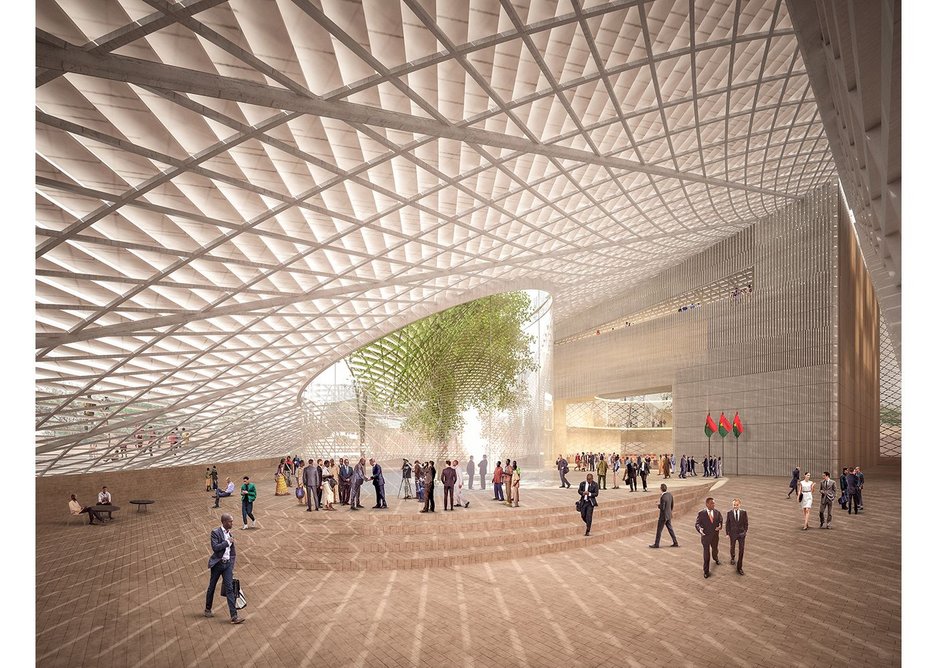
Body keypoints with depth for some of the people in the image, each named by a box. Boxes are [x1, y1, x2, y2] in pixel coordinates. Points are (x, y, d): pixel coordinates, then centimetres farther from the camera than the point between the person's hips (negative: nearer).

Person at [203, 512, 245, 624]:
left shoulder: (229, 533, 9)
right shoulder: (215, 532, -10)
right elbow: (215, 547, -24)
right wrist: (227, 542, -17)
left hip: (227, 564, 4)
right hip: (217, 564, -4)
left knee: (229, 589, -4)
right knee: (212, 587, 12)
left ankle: (234, 616, -9)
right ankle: (207, 610, 33)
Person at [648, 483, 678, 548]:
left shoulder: (663, 497, -27)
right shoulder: (670, 494, -2)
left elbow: (662, 508, -26)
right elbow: (672, 505, 10)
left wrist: (658, 505, -6)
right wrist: (671, 512, 23)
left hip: (663, 516, -8)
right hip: (668, 515, 8)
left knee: (659, 530, 4)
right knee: (670, 529, 18)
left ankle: (656, 544, 14)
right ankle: (675, 543, 22)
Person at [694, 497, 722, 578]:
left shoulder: (717, 513, -4)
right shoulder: (701, 513, -13)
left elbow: (720, 521, -3)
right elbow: (697, 524, -12)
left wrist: (720, 526, -27)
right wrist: (700, 529, -34)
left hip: (715, 536, 3)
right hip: (705, 536, -3)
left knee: (715, 550, 26)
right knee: (706, 554, 1)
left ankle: (715, 558, 61)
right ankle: (706, 571, 11)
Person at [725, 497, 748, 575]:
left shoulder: (744, 513, -10)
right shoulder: (729, 513, -11)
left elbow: (746, 523, -3)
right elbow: (727, 524, -4)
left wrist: (745, 532, -12)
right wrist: (727, 533, -6)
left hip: (741, 534, 0)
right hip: (733, 534, 1)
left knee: (741, 550, -1)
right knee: (732, 548, 21)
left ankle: (739, 568, 10)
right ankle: (732, 557, 55)